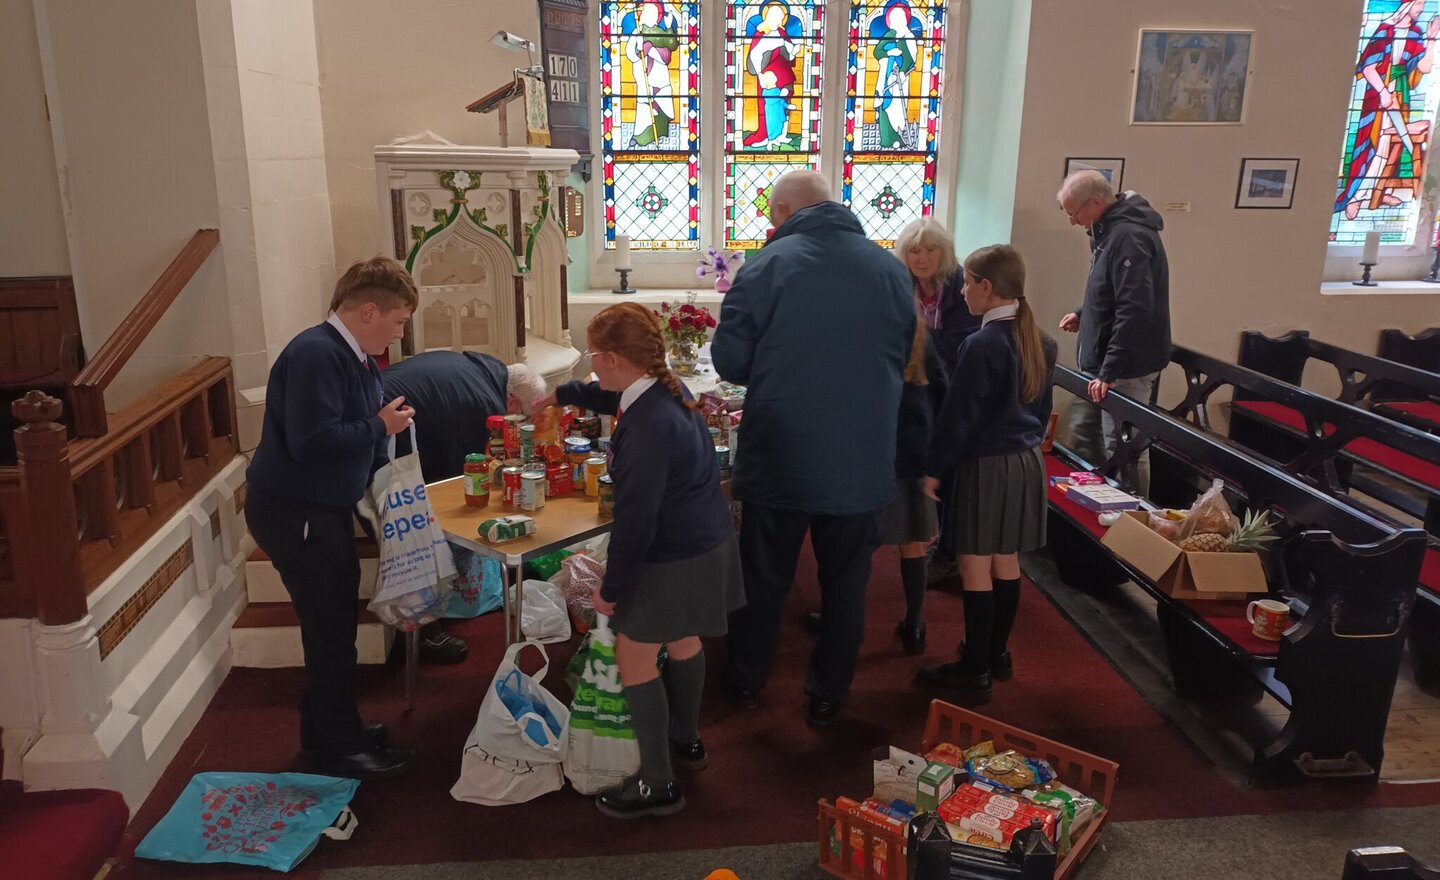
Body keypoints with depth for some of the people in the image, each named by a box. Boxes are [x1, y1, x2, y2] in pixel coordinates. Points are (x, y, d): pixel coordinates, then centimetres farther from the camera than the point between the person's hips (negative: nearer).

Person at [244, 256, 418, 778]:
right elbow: (310, 441, -32)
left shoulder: (360, 360, 8)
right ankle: (342, 749, 13)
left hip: (326, 509, 10)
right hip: (293, 513, -10)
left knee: (335, 622, 18)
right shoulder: (315, 354, -22)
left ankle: (328, 730, 34)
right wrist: (380, 427, -21)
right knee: (331, 628, -1)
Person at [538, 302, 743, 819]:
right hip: (706, 541, 10)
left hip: (674, 557, -10)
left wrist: (611, 587, -17)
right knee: (682, 642, 25)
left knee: (634, 660, 4)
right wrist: (564, 395, 33)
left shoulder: (647, 427, -30)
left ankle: (657, 785, 14)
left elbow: (636, 519, -27)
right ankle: (686, 741, 46)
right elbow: (619, 398, 26)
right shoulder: (666, 389, 0)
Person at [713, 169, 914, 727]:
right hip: (863, 464, 2)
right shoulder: (890, 269, 0)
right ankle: (828, 694, 29)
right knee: (846, 581, 17)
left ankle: (747, 680, 34)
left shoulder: (768, 264, -11)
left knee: (764, 577, 16)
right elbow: (903, 358, 10)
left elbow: (729, 360, -8)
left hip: (779, 457, -2)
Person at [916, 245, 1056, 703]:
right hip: (1026, 461, 8)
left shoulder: (982, 344, -18)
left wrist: (934, 469, -8)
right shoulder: (1039, 342, 6)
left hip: (986, 465, -8)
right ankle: (996, 653, 29)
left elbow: (959, 416, -16)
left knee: (976, 566, 0)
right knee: (1006, 562, 16)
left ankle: (974, 671, 7)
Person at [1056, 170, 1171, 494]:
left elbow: (1134, 310, -27)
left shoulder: (1128, 237, -21)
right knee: (1084, 434, 18)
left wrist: (1109, 370, -27)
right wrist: (1084, 315, 13)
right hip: (1104, 361, 11)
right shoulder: (1111, 230, 11)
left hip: (1127, 368, -11)